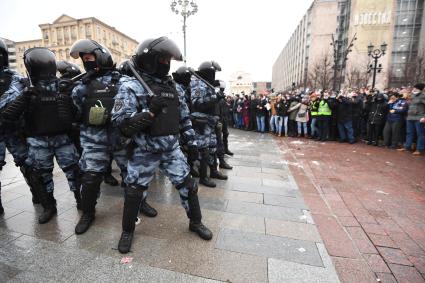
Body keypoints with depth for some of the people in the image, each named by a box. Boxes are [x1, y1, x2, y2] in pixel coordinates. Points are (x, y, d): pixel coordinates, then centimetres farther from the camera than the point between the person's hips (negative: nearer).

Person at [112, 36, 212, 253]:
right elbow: (121, 122, -17)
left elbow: (184, 115, 14)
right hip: (145, 153, -4)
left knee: (188, 185, 8)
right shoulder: (131, 86, -10)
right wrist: (150, 111, -25)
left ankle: (195, 222, 32)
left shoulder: (171, 85, 8)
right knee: (133, 192, 10)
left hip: (172, 149, 5)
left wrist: (192, 139, 12)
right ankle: (127, 231, 35)